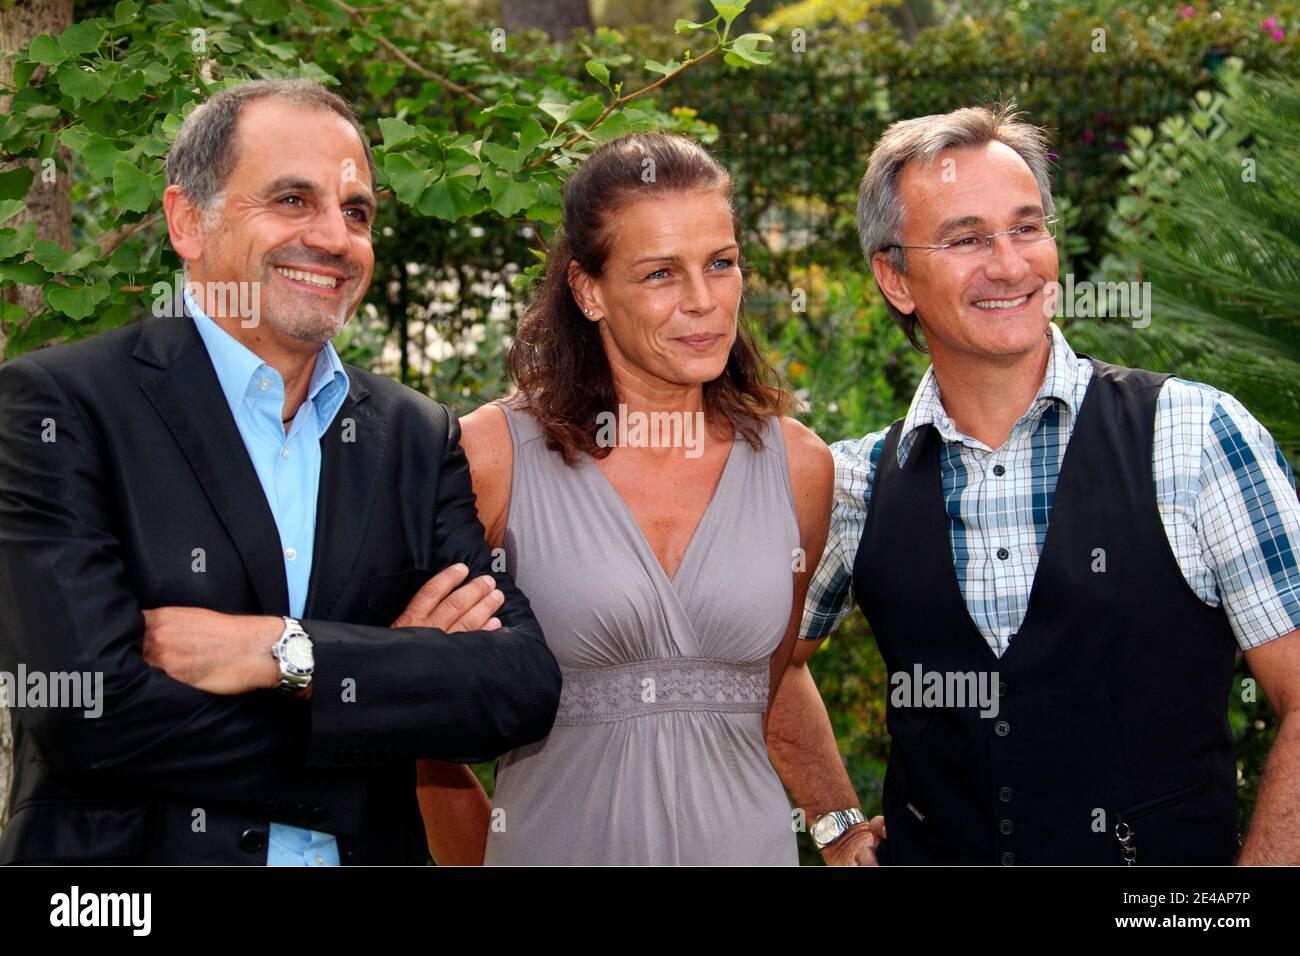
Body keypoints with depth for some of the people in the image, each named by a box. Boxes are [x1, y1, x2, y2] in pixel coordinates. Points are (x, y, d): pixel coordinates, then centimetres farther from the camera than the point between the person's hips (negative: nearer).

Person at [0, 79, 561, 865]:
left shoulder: (420, 439, 1)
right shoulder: (63, 403, -11)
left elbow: (525, 687, -9)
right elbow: (88, 714, -22)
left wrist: (283, 650, -21)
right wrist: (390, 666, -16)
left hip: (368, 851, 4)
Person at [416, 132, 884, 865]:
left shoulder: (797, 464, 0)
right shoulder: (493, 455, -10)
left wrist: (844, 829, 6)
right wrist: (481, 850, -8)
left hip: (745, 838, 3)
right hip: (559, 839, -3)